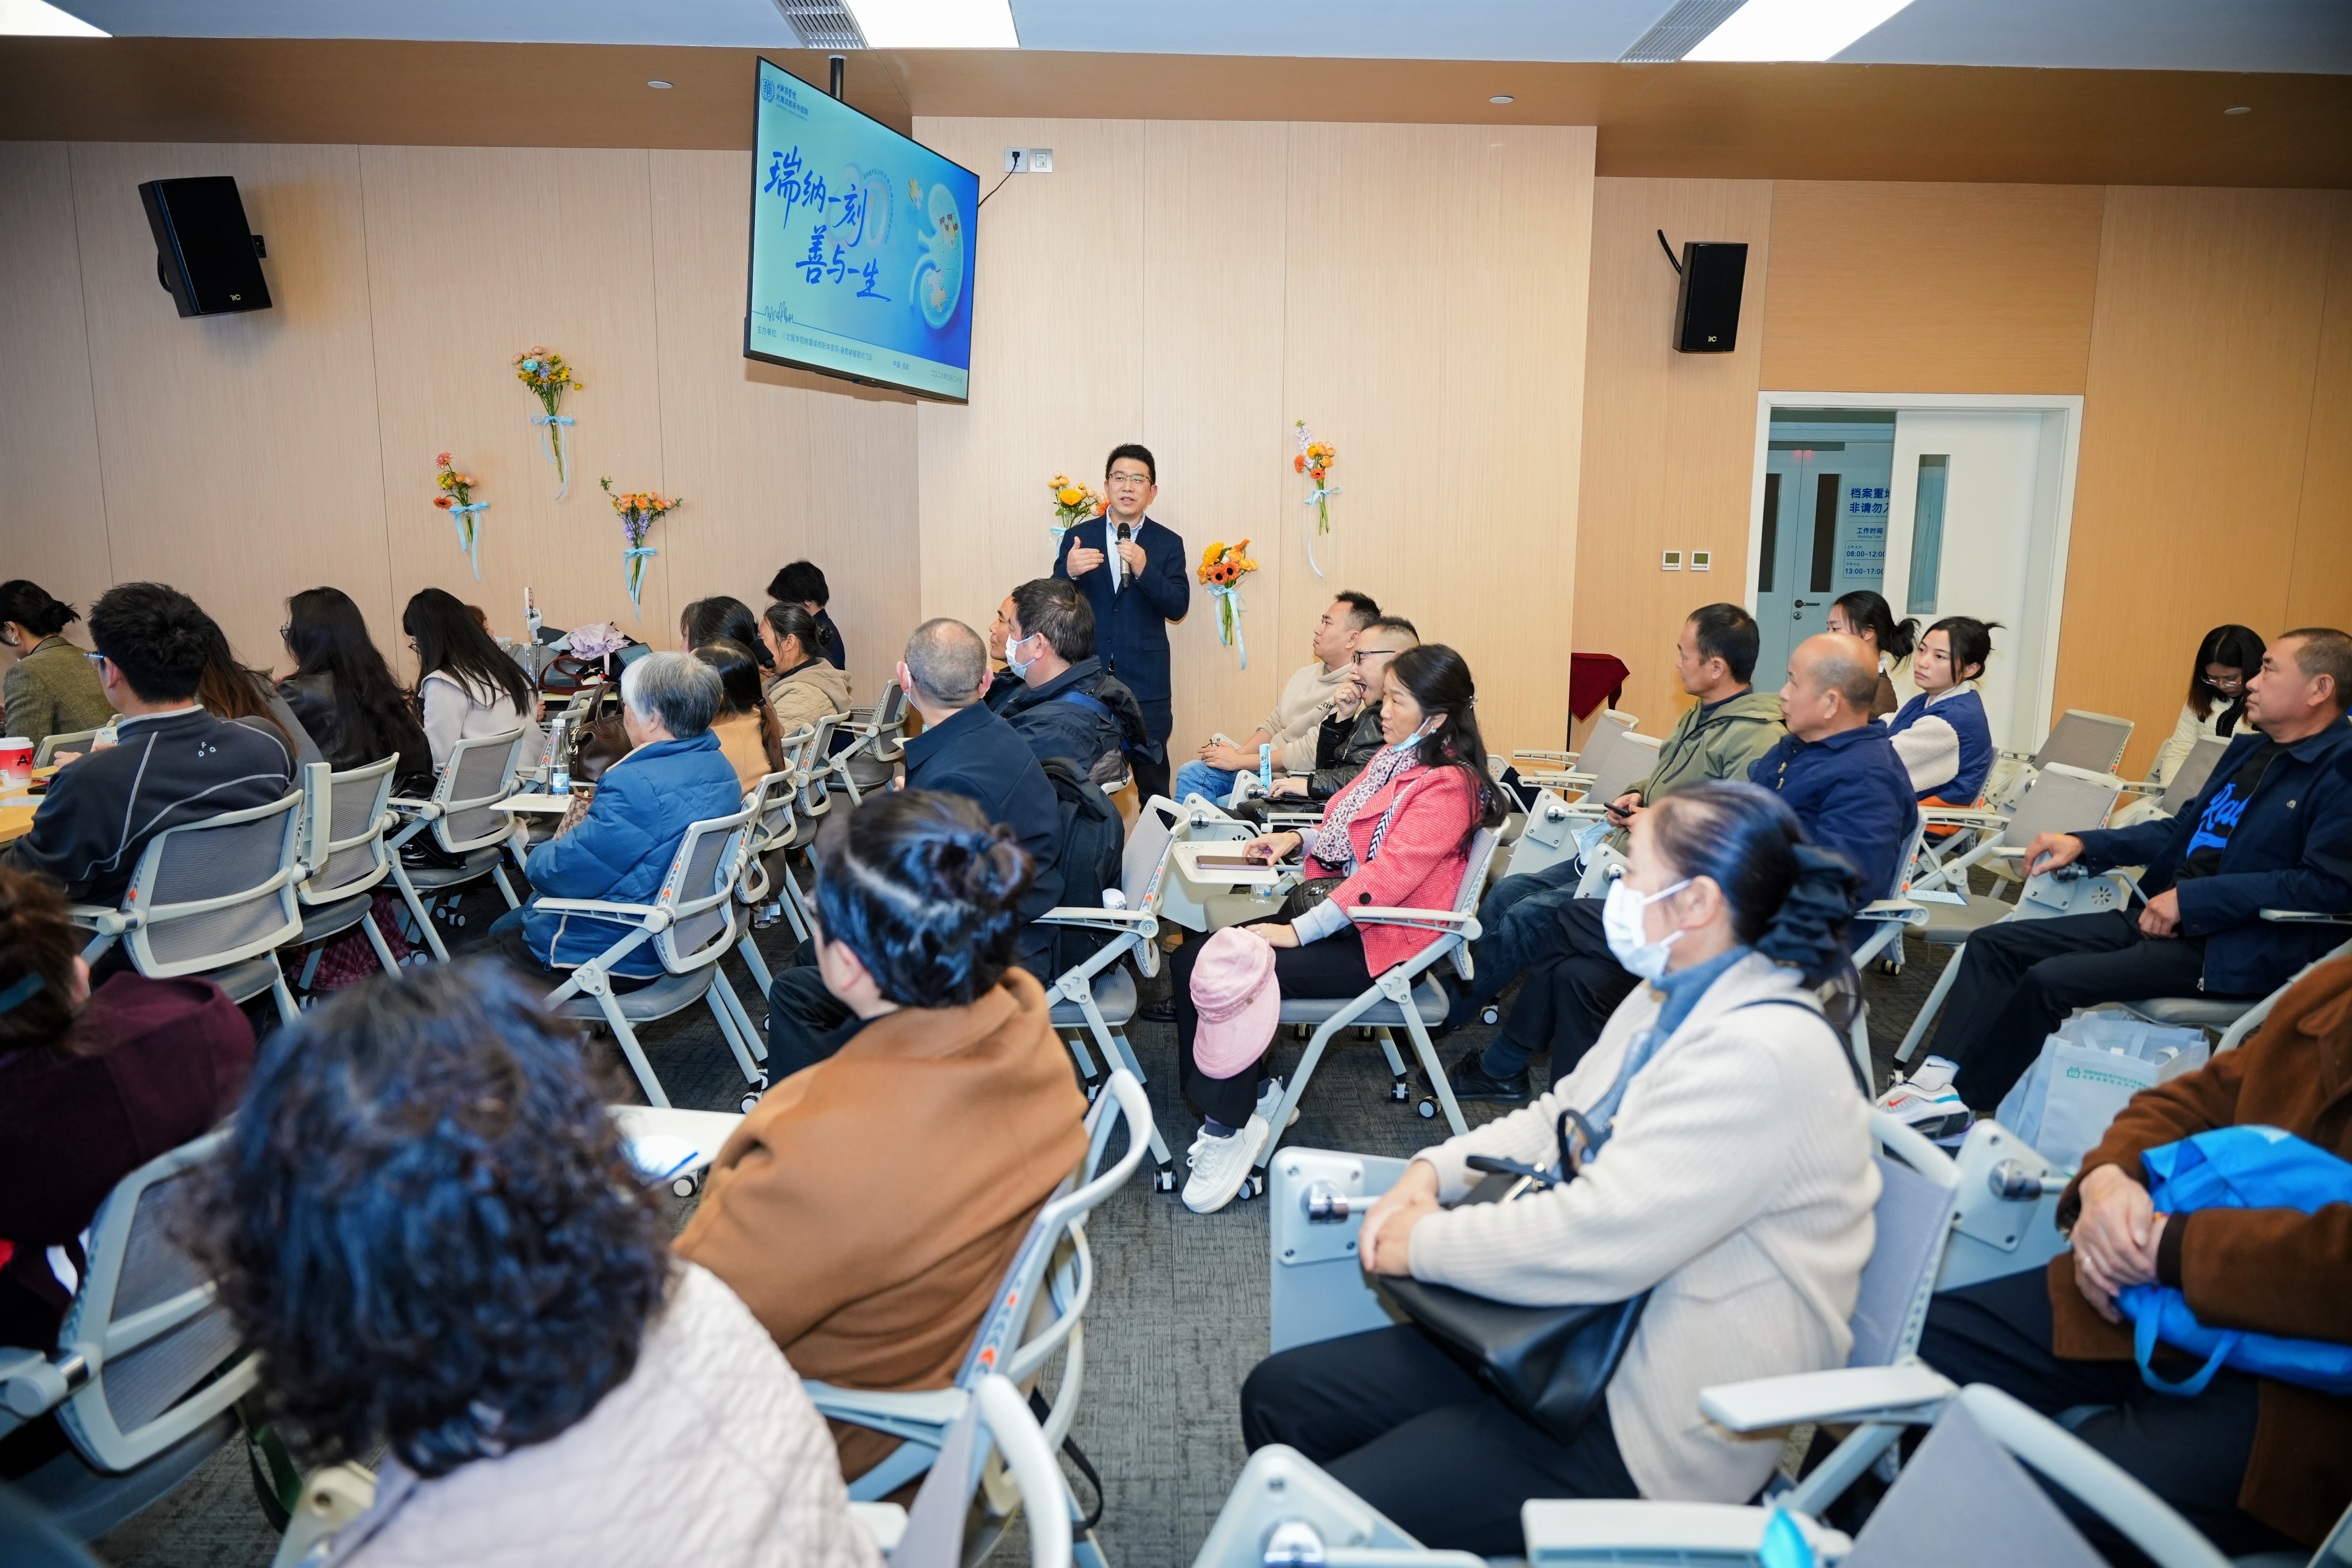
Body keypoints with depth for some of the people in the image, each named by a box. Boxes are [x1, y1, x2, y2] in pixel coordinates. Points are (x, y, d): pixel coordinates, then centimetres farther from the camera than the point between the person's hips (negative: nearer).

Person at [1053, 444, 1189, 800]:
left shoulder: (1168, 543, 2)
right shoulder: (1079, 537, 3)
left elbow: (1178, 607, -7)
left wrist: (1144, 569, -23)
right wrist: (1069, 571, -22)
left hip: (1146, 683, -1)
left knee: (1152, 779, 4)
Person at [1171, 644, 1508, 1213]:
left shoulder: (1448, 787, -15)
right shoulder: (1396, 758, 14)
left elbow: (1390, 872, -24)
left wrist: (1300, 931, -26)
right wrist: (1299, 839, 10)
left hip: (1378, 942, -9)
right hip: (1336, 908, 9)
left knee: (1234, 974, -26)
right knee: (1194, 960, -8)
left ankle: (1232, 1128, -9)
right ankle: (1256, 1090, 2)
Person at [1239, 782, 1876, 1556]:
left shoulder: (1764, 1057, -25)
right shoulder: (1675, 999, 7)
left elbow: (1598, 1240, -30)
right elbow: (1558, 1118, 17)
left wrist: (1424, 1243, -15)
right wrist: (1435, 1170, -1)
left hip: (1652, 1426, -9)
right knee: (1278, 1394, 4)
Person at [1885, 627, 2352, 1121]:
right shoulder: (2249, 749, 18)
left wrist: (2191, 897, -21)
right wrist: (2083, 845, 12)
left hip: (2231, 949, -9)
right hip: (2159, 916, 9)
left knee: (2049, 980, -26)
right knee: (1993, 944, -4)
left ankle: (1957, 1097, -11)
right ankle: (1938, 1077, -15)